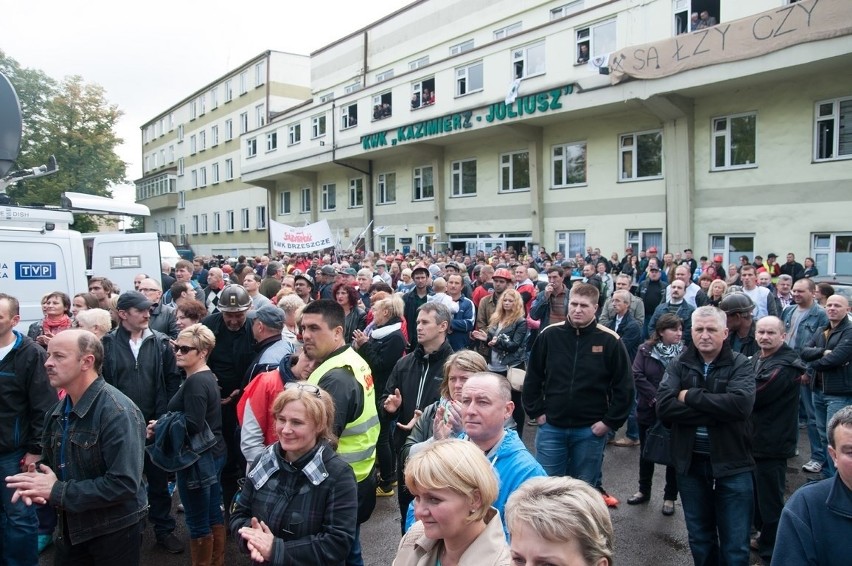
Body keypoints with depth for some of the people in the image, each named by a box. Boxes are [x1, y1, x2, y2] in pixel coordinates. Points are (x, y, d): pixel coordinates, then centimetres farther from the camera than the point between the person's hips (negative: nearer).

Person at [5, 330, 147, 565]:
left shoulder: (118, 413, -25)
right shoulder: (59, 410, 3)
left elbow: (123, 484, -30)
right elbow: (50, 461, 15)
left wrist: (57, 492, -23)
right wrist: (35, 481, -9)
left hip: (115, 529, -7)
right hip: (71, 526, 7)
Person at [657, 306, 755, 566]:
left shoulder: (740, 365, -5)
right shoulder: (678, 366, 0)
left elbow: (740, 403, -25)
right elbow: (664, 406, -15)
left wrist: (690, 396, -19)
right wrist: (715, 413, -21)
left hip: (732, 465, -2)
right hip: (691, 464, 2)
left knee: (735, 545, 8)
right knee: (699, 539, 19)